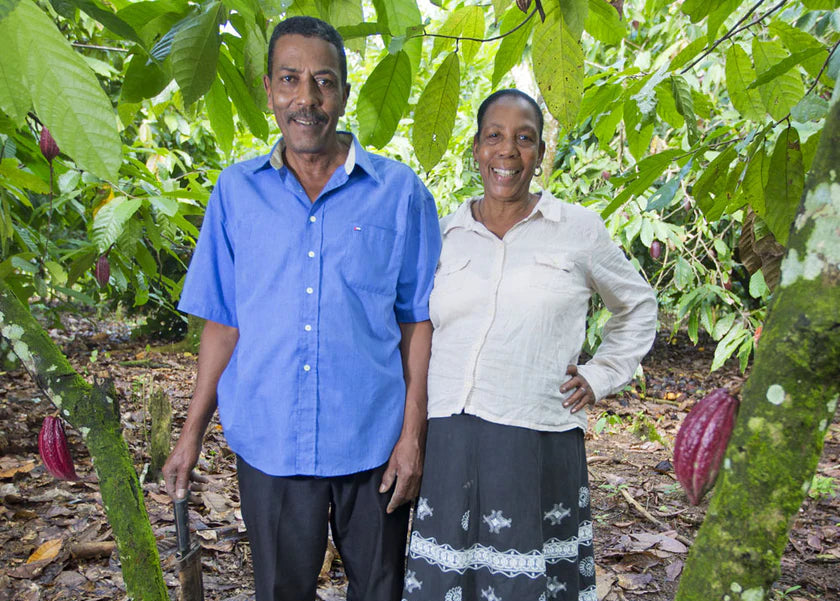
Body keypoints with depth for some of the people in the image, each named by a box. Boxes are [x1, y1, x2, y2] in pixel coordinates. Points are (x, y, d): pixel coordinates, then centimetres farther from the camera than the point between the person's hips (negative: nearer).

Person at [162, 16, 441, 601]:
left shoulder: (400, 192, -3)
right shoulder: (236, 190, 3)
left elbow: (418, 321, -1)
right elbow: (223, 321, 7)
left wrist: (413, 434, -6)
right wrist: (193, 430, 5)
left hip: (373, 441, -1)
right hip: (268, 441, 1)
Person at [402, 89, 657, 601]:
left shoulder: (580, 228, 4)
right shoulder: (442, 234, 9)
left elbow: (638, 307, 19)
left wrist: (601, 376, 8)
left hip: (538, 443, -1)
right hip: (449, 444, 2)